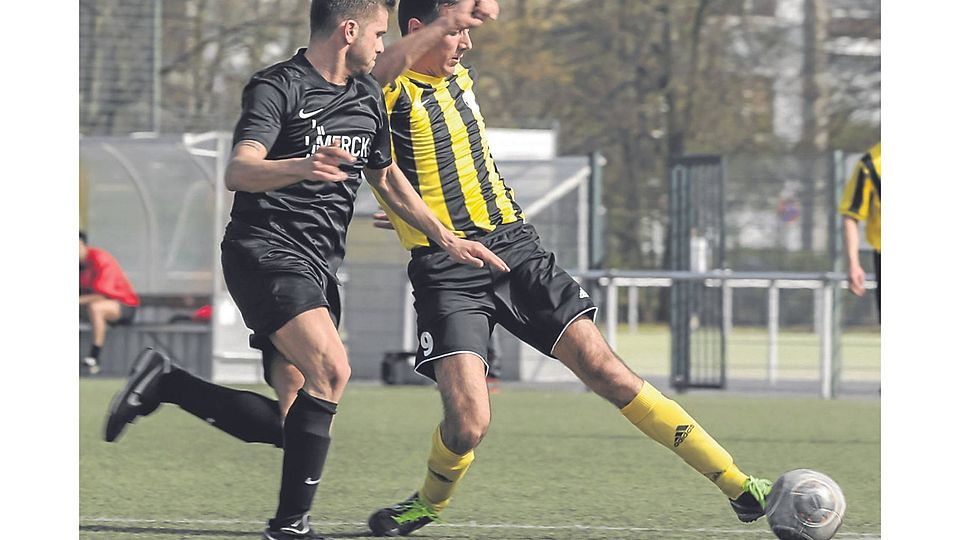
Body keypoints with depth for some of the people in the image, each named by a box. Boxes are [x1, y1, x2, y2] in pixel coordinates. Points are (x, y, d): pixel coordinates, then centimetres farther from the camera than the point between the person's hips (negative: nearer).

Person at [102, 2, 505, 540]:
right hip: (265, 250, -8)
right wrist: (302, 166, -44)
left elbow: (387, 178, 29)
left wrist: (447, 239, 23)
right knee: (331, 368, -28)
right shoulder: (278, 88, -11)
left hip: (320, 268, 8)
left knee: (289, 424, 1)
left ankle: (164, 383, 17)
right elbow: (238, 171, -25)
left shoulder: (369, 96, 15)